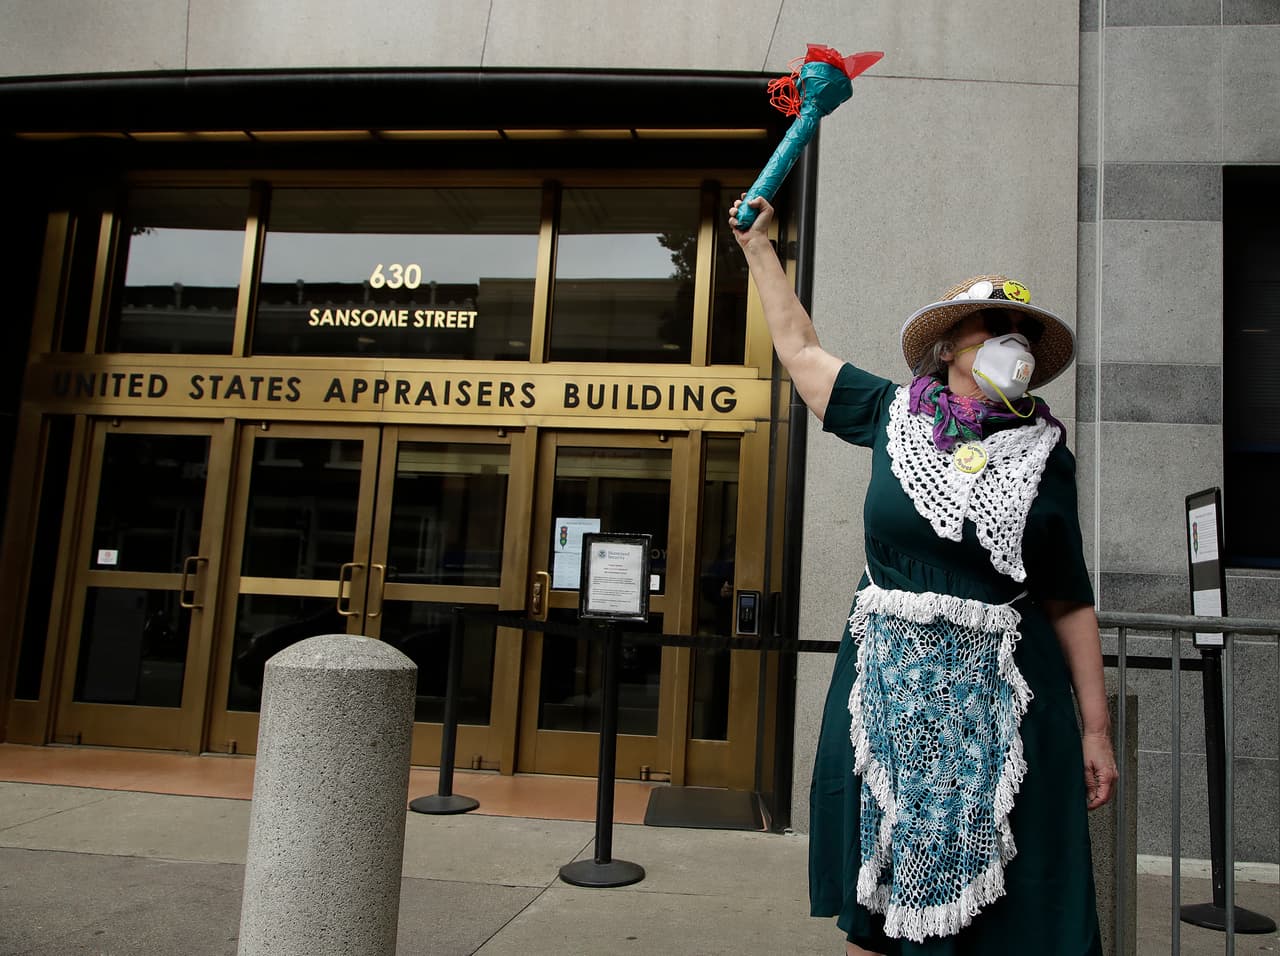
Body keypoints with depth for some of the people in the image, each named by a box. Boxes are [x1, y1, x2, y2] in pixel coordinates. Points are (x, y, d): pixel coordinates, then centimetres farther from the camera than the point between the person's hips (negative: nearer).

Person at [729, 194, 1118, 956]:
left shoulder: (1043, 455, 3)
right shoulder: (893, 416, 4)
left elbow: (1070, 603, 4)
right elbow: (799, 346, 16)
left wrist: (1097, 728, 1)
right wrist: (760, 245, 24)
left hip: (999, 700, 0)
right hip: (887, 690, 1)